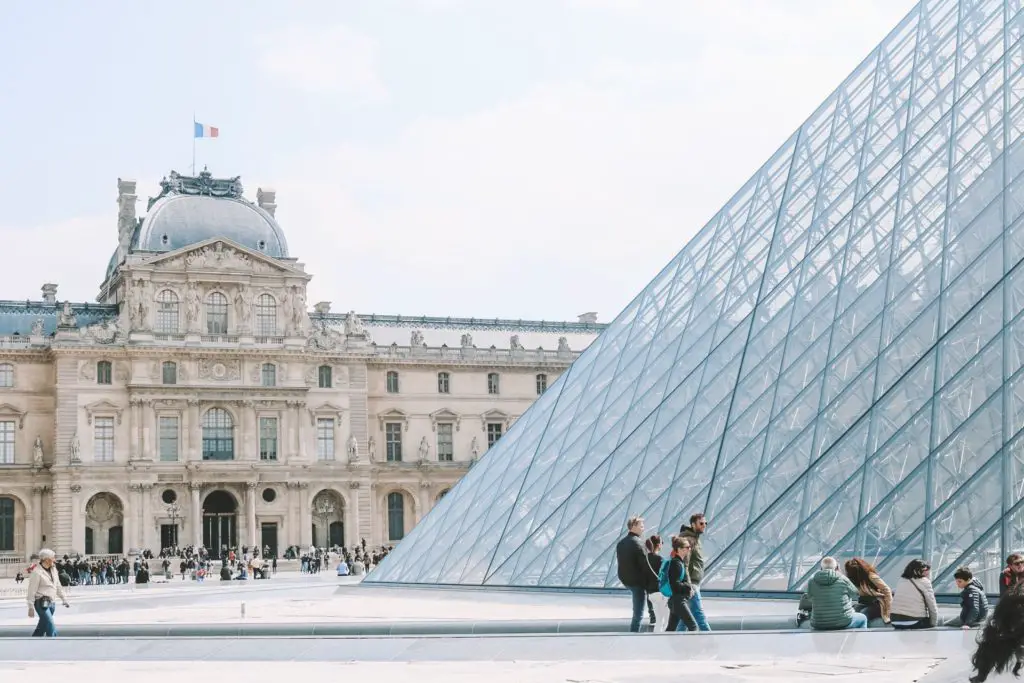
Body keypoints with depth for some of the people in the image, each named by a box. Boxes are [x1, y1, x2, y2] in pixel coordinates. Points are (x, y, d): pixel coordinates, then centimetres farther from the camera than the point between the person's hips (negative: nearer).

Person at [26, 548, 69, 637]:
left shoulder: (53, 569, 11)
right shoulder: (36, 572, -13)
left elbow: (58, 586, 21)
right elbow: (31, 591, -13)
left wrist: (64, 599, 19)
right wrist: (31, 607, -14)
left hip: (51, 603, 8)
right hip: (42, 603, -8)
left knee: (42, 627, 16)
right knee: (51, 630, -11)